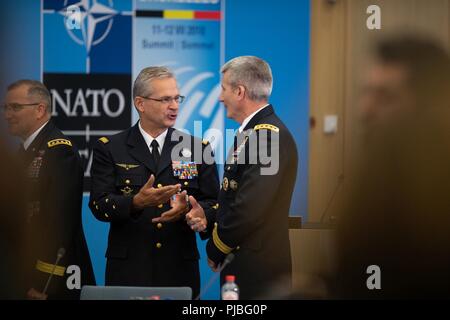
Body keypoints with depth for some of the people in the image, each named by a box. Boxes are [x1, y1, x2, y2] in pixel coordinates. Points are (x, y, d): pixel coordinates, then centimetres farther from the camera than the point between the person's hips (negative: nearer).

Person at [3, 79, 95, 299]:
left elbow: (60, 221, -21)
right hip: (25, 276, 8)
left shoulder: (59, 150, -14)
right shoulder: (26, 150, 14)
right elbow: (23, 217, 13)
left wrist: (45, 285, -22)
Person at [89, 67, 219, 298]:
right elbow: (99, 205, -5)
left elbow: (213, 204, 5)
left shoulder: (198, 149, 9)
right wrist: (136, 202, -24)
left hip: (180, 270, 1)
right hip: (128, 272, -1)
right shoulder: (109, 149, 4)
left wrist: (187, 209, -17)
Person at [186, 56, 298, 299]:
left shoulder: (269, 135, -17)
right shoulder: (251, 132, 15)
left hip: (257, 271, -9)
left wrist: (215, 250, -9)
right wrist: (208, 216, 1)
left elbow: (250, 208, -22)